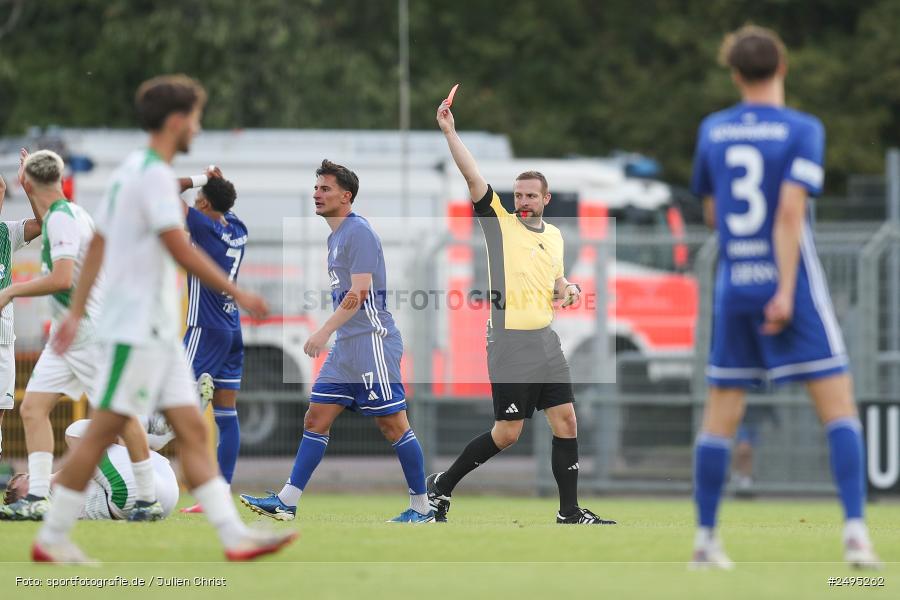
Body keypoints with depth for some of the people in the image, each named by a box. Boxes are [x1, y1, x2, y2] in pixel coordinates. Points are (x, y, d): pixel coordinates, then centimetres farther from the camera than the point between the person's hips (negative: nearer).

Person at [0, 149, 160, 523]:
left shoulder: (62, 218, -16)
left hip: (92, 333, -10)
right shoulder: (66, 214, 12)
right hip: (65, 335, 10)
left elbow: (62, 279, -27)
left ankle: (148, 499, 5)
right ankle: (37, 499, -8)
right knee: (32, 408, -2)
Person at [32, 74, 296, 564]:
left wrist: (76, 312, 19)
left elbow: (97, 244, 17)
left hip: (157, 330, 10)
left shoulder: (130, 171, 15)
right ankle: (51, 539, -1)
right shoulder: (155, 175, -14)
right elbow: (181, 251, -20)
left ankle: (234, 536, 1)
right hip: (138, 326, -10)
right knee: (102, 432, -6)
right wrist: (238, 294, -14)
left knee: (191, 429, 4)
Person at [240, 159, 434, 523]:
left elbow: (360, 292, -20)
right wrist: (330, 335, 24)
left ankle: (422, 508, 2)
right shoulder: (336, 236, 18)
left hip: (372, 343, -10)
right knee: (316, 420, 4)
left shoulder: (358, 232, -12)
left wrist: (325, 332, -24)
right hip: (345, 346, 10)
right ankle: (286, 502, 1)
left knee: (393, 424, -5)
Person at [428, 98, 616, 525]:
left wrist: (567, 289, 4)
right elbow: (472, 175, -13)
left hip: (545, 341, 6)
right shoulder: (499, 221, -3)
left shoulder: (554, 236, 14)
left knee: (566, 422, 0)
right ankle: (442, 485, 13)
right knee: (507, 433, -4)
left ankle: (570, 512, 6)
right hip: (510, 343, -6)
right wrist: (449, 132, -22)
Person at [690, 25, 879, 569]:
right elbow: (791, 210, -16)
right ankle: (856, 532, -13)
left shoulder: (713, 132, 7)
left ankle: (705, 539, 10)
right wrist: (786, 291, -17)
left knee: (721, 416, 9)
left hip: (734, 286, 4)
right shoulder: (802, 130, -6)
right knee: (839, 406, -2)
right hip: (790, 284, -4)